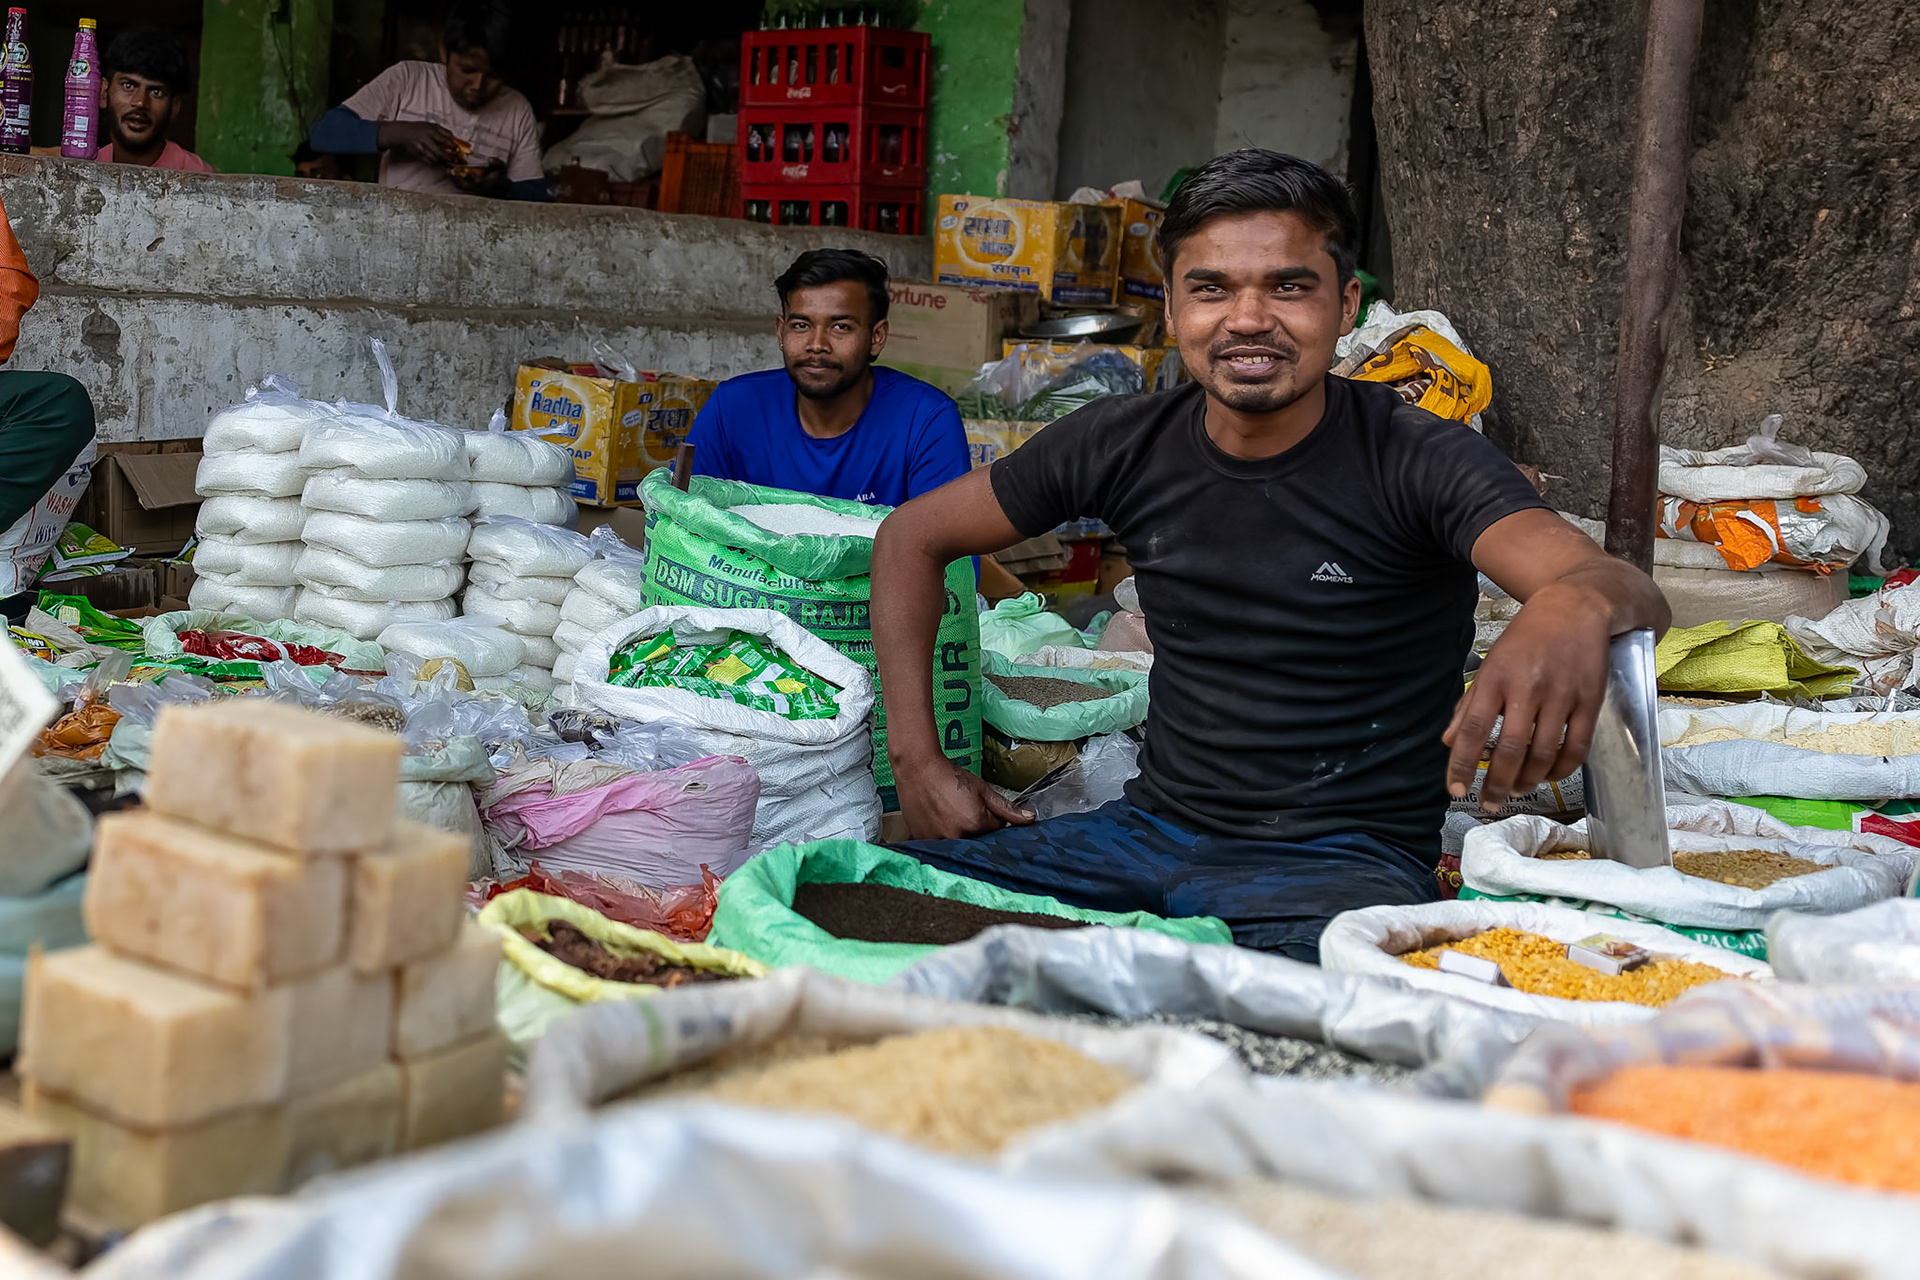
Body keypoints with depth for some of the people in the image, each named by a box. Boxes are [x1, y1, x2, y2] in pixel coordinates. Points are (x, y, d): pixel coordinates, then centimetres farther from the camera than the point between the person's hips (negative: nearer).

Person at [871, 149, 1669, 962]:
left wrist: (1580, 605, -55)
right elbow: (913, 537, 13)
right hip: (1151, 828, 4)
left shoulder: (1416, 462, -12)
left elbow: (1629, 593, -28)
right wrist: (917, 759, 2)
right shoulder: (1123, 446, 1)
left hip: (1344, 859, -4)